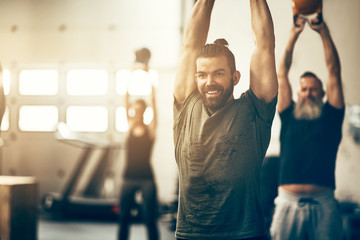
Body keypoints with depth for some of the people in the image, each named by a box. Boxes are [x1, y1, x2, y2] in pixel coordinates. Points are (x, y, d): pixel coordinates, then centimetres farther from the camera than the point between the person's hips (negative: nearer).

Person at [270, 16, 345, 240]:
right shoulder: (289, 117, 15)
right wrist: (294, 35, 8)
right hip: (289, 202, 1)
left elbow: (334, 73, 8)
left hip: (323, 203, 0)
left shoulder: (330, 116, 13)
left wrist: (324, 32, 3)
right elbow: (282, 75, 13)